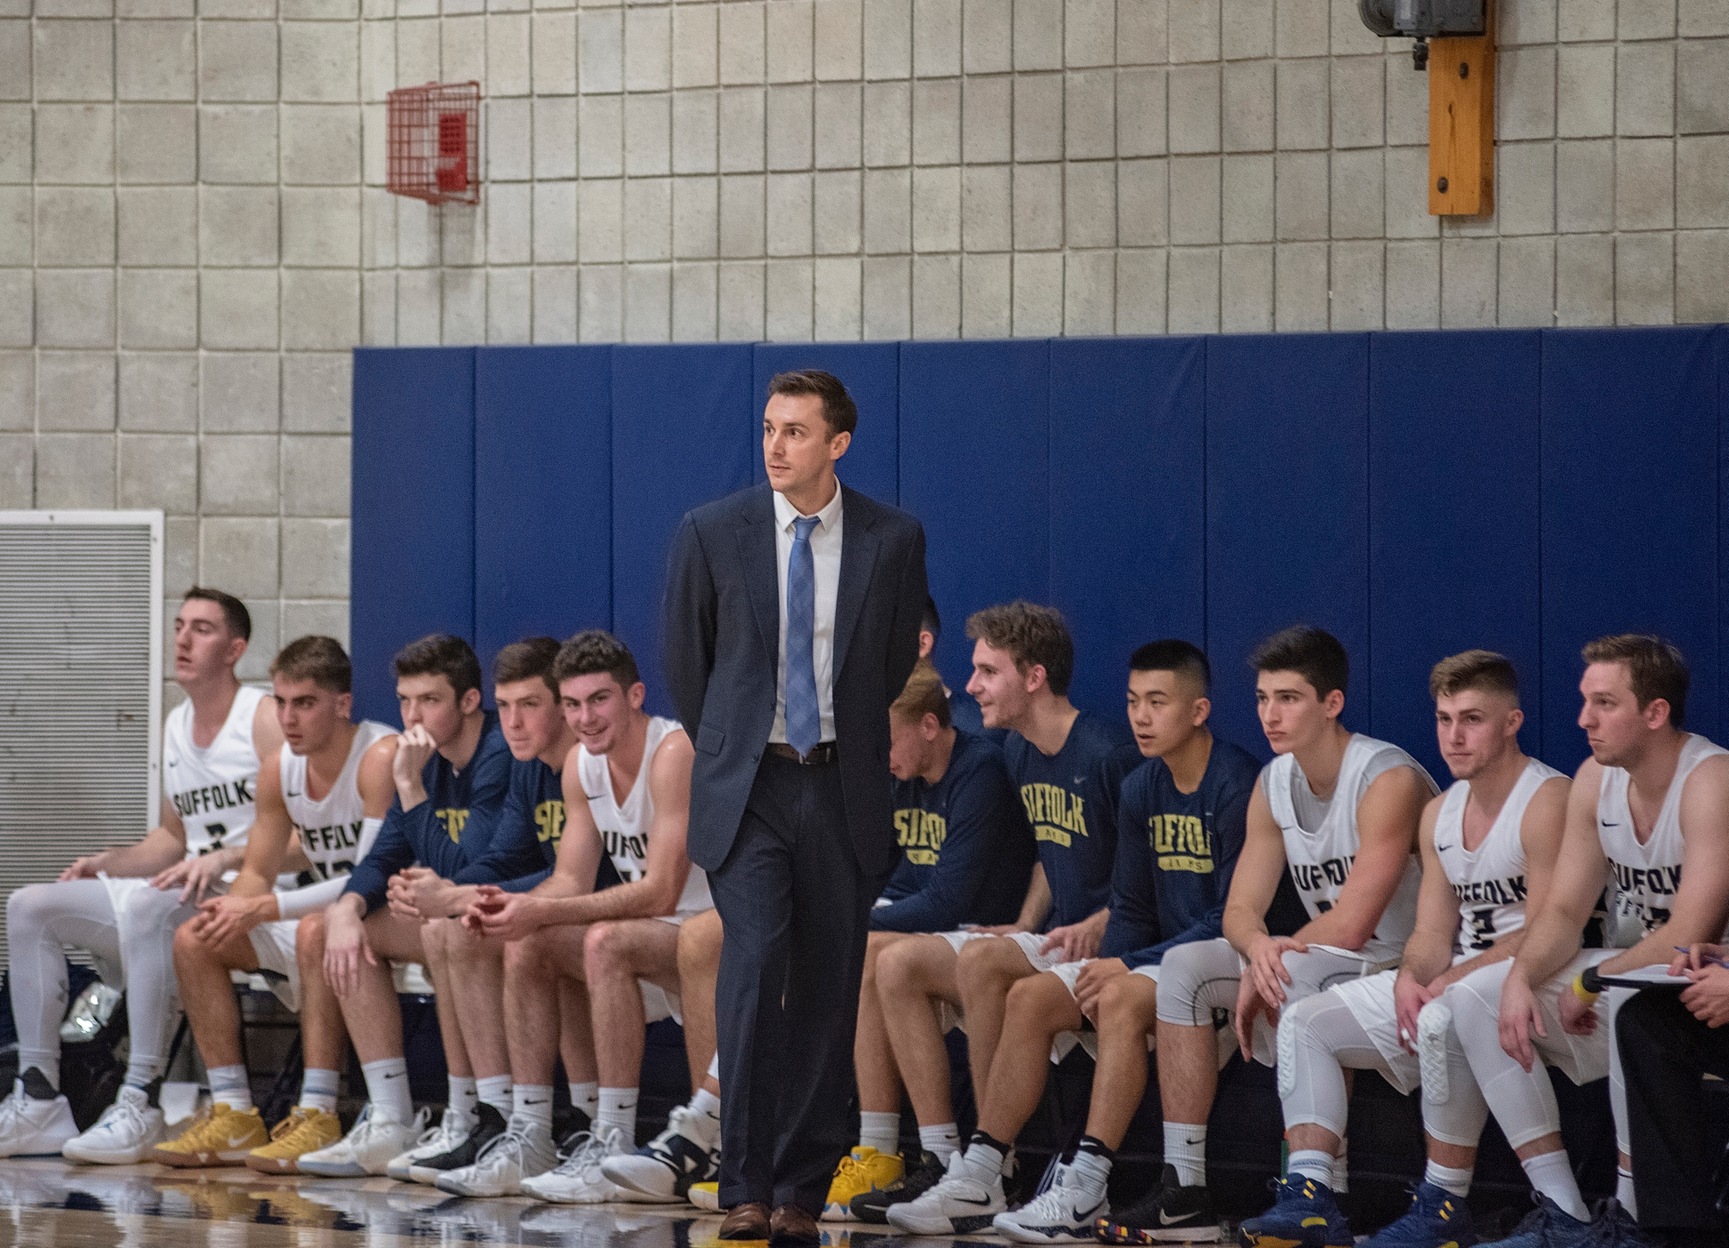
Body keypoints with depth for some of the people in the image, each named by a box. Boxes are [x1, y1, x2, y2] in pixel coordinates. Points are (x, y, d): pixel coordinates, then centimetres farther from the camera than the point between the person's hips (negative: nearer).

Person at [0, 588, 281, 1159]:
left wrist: (225, 858, -26)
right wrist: (106, 862, 9)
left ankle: (142, 1099, -37)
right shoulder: (174, 726, 18)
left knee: (144, 903, -39)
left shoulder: (266, 719, -8)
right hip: (186, 899, 9)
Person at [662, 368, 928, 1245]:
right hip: (746, 787, -1)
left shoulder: (894, 540, 2)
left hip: (843, 788, 1)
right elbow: (684, 661, 12)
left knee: (827, 993, 3)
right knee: (754, 973, -15)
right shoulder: (711, 534, 0)